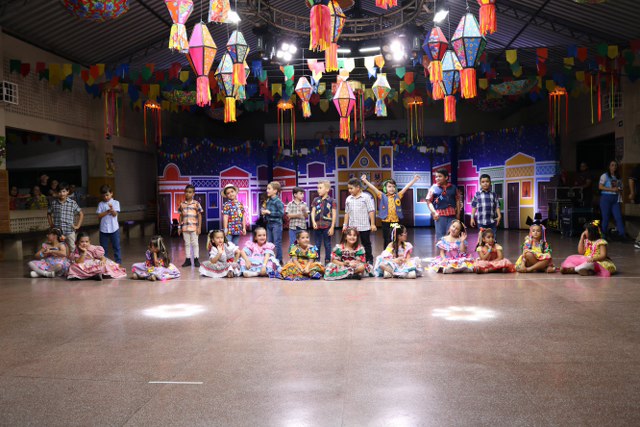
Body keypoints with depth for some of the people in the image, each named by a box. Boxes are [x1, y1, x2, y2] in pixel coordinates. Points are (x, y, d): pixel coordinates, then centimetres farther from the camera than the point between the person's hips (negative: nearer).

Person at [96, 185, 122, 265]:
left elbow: (115, 214, -11)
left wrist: (112, 209, -30)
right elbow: (99, 215, -3)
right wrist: (107, 211, -14)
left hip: (114, 228, -2)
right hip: (103, 229, 2)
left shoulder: (115, 203, 1)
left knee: (116, 246, 3)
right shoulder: (101, 204, 6)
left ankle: (118, 261, 10)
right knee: (103, 247, 9)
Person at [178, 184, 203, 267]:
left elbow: (199, 215, -2)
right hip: (185, 227, 3)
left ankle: (196, 259, 12)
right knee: (187, 244, 9)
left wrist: (199, 227, -7)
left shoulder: (196, 203, -3)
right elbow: (181, 216, 12)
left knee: (195, 243, 3)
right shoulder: (182, 204, 6)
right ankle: (187, 260, 16)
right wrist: (179, 227, 9)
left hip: (194, 227, -3)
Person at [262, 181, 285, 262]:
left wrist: (269, 212, -18)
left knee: (277, 243, -1)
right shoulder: (268, 201, 10)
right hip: (269, 223, 8)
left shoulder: (278, 201, -13)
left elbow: (281, 213, -20)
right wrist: (264, 211, 1)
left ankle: (279, 260, 7)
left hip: (276, 224, -8)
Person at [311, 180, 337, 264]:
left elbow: (334, 214, -3)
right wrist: (313, 222, -12)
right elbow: (313, 212, 5)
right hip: (317, 226, 3)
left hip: (327, 226, -3)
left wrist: (332, 227, -7)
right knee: (317, 245, 10)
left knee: (327, 245, 7)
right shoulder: (316, 200, 6)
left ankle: (327, 261, 16)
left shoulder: (331, 201, -3)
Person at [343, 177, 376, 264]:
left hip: (364, 227, -4)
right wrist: (345, 225, 10)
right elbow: (347, 213, 12)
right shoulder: (348, 199, 7)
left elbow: (371, 211, -6)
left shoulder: (366, 197, -6)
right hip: (352, 227, 4)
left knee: (366, 244, 9)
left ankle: (369, 260, 21)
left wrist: (373, 224, -9)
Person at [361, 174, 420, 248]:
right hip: (386, 222, -1)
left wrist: (414, 180, -3)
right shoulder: (382, 196, 1)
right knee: (387, 241, 8)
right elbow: (373, 188, -7)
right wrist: (365, 180, -16)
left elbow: (406, 187, 4)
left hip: (396, 222, 1)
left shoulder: (398, 196, 6)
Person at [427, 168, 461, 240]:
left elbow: (457, 200, 14)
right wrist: (434, 212, -9)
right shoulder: (433, 188, 2)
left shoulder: (453, 187, 9)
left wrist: (458, 213, 8)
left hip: (452, 215, 2)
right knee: (440, 235, 1)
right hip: (440, 215, -2)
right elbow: (429, 201, 1)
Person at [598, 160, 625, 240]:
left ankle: (622, 235, -7)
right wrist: (612, 189, -16)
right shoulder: (605, 176, 0)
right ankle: (604, 234, 9)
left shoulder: (618, 177, 16)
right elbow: (600, 187, -10)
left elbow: (620, 189, 22)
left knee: (618, 217, -5)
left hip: (615, 199, 4)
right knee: (605, 217, 0)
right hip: (606, 198, -4)